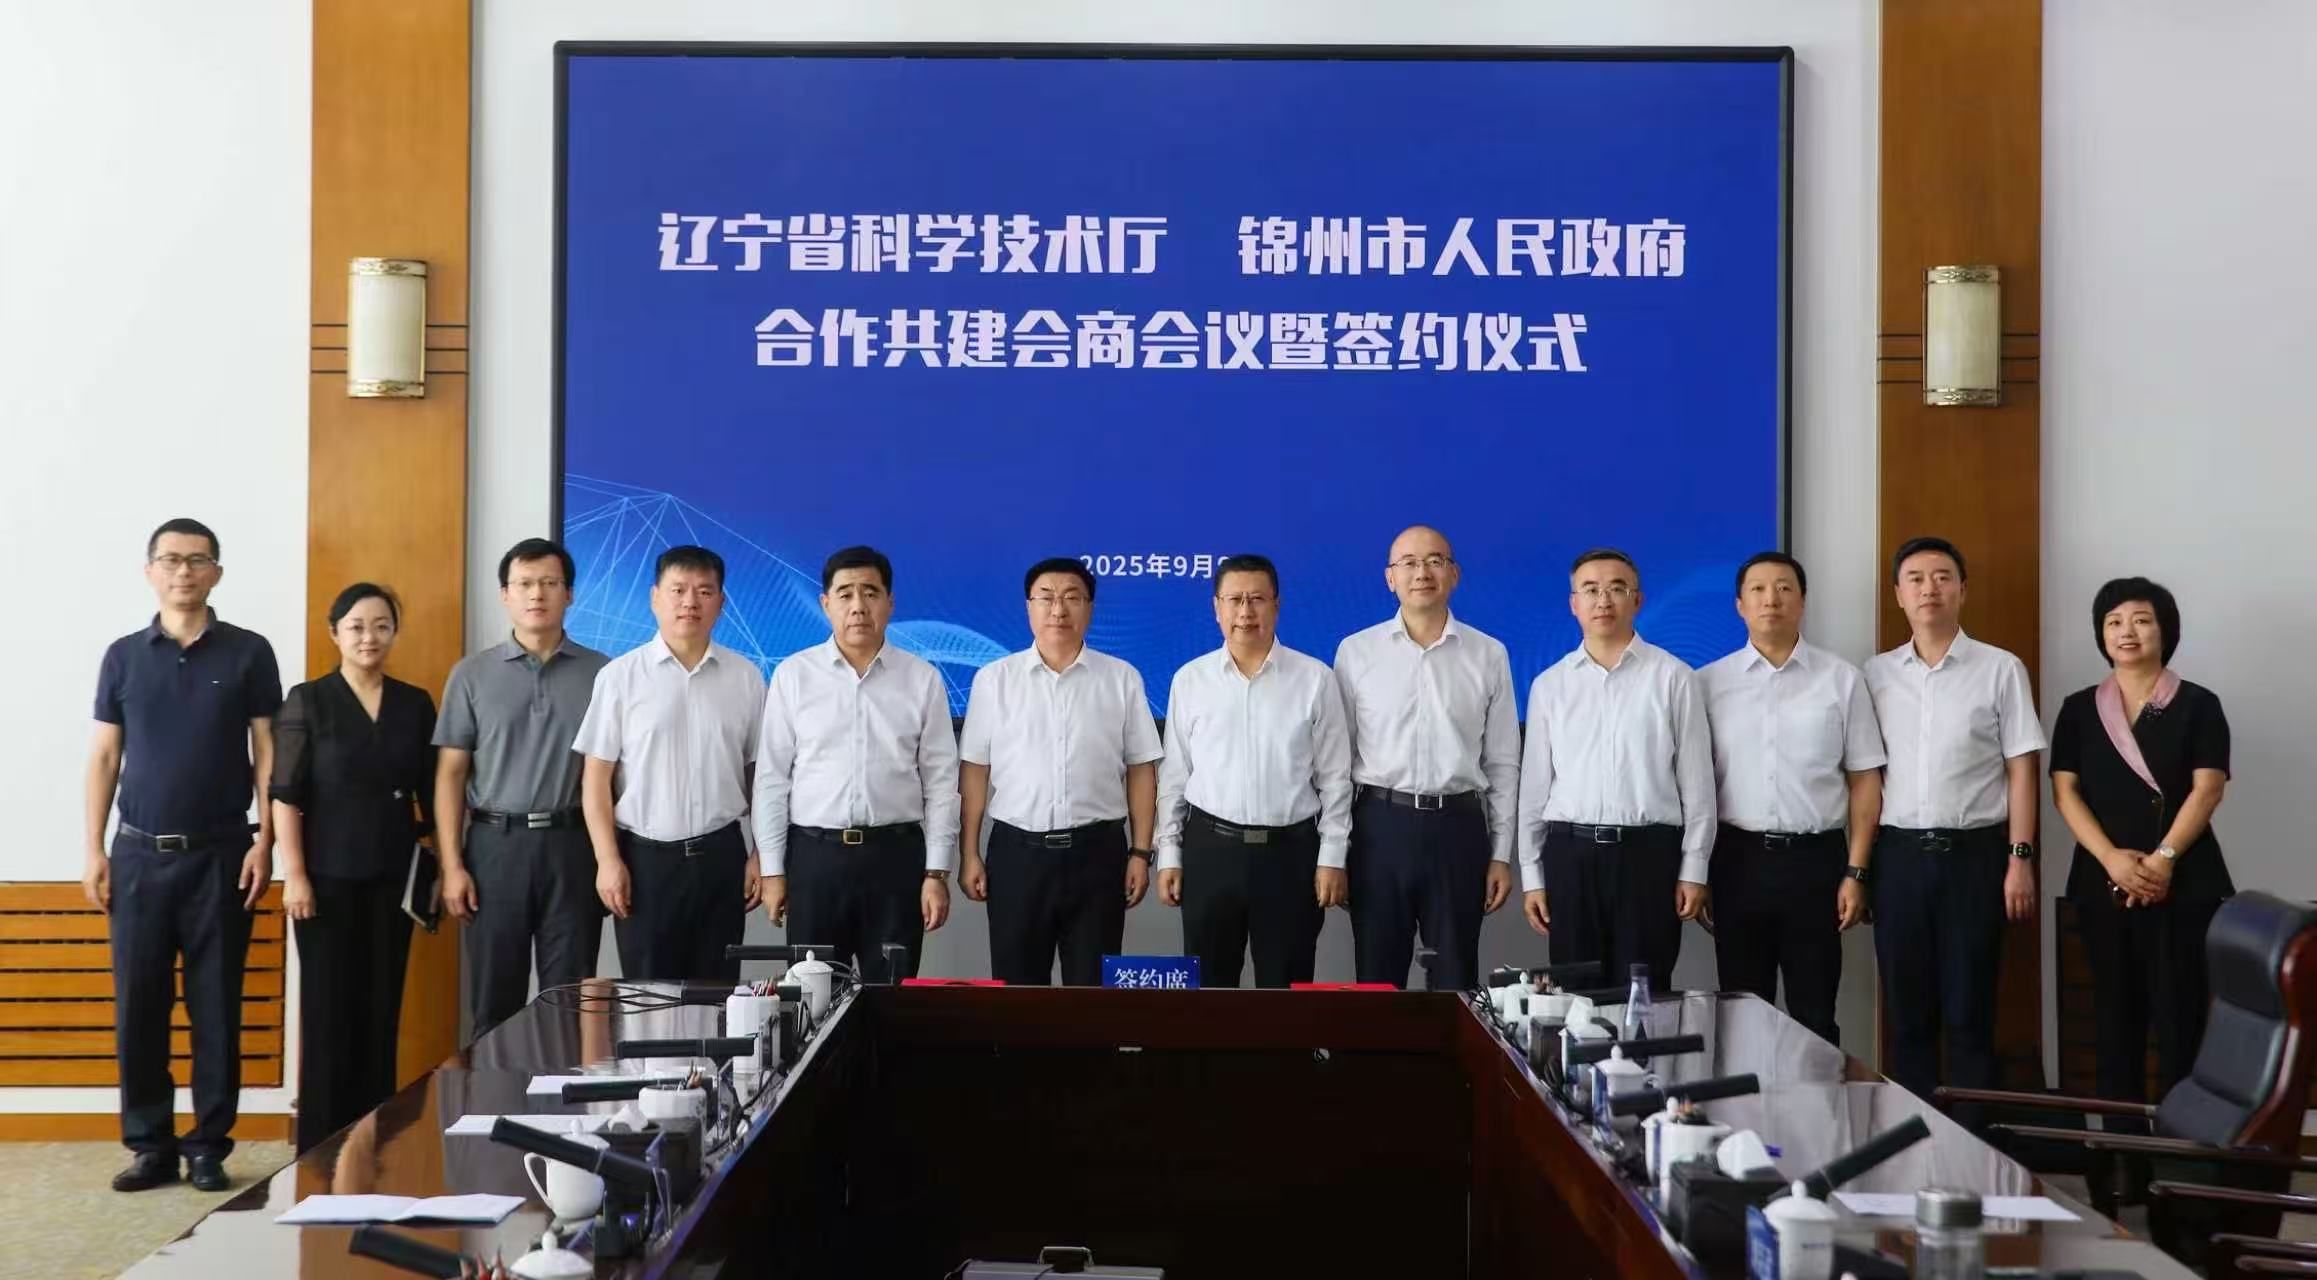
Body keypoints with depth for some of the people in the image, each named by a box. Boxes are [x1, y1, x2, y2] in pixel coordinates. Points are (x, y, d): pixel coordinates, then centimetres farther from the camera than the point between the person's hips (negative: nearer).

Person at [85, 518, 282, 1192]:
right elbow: (104, 757, 7)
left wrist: (264, 841, -6)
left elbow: (267, 752, 2)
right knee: (137, 1006, 3)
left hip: (219, 856, -1)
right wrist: (94, 851, 1)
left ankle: (209, 1147, 10)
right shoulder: (125, 656, 7)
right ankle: (150, 1145, 12)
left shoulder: (248, 653, 2)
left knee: (216, 1008, 2)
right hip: (139, 855, 2)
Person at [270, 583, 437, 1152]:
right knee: (328, 1010, 2)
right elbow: (286, 795, -6)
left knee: (381, 1010, 7)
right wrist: (294, 875, -12)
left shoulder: (416, 705, 8)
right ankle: (322, 1149, 10)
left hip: (393, 879, 3)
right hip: (329, 877, -3)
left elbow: (432, 794, 11)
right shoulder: (308, 701, -2)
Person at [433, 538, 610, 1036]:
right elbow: (450, 773, 4)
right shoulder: (472, 674, 6)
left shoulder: (600, 673, 4)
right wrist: (452, 865, -3)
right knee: (493, 1001, 5)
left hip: (572, 845, 0)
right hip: (495, 845, 0)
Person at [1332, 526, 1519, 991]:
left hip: (1458, 826, 1)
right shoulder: (1355, 652, 2)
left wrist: (1502, 854, 4)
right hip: (1379, 825, 0)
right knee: (1377, 979, 7)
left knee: (1456, 981, 8)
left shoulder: (1489, 655, 5)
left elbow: (1502, 763, 7)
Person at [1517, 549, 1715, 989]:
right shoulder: (1549, 685, 8)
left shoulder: (1674, 677, 0)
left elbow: (1696, 780, 0)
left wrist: (1693, 869, -3)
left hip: (1648, 852, -2)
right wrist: (1532, 875, 7)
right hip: (1569, 852, 2)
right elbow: (1535, 784, 10)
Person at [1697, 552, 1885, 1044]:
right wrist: (1695, 872, 0)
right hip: (1738, 860, 1)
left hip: (1815, 859, -1)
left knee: (1815, 1015, 5)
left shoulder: (1842, 680, 2)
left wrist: (1855, 873, -4)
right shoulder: (1709, 683, 4)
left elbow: (1864, 781, 2)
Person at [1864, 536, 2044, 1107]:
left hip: (1974, 852, -2)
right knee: (1906, 1011, 8)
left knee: (1969, 1012, 2)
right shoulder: (1876, 674, 8)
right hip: (1898, 853, 2)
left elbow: (2021, 769, 0)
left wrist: (2020, 858, -6)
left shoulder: (2001, 670, 1)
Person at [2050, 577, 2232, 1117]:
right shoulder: (2079, 709, 10)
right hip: (2103, 883, 2)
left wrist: (2163, 858, -17)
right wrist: (2113, 859, -13)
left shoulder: (2197, 705, 4)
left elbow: (2207, 790, -5)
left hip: (2185, 884, -2)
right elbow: (2065, 792, 2)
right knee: (2116, 1010, 5)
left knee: (2181, 1011, -5)